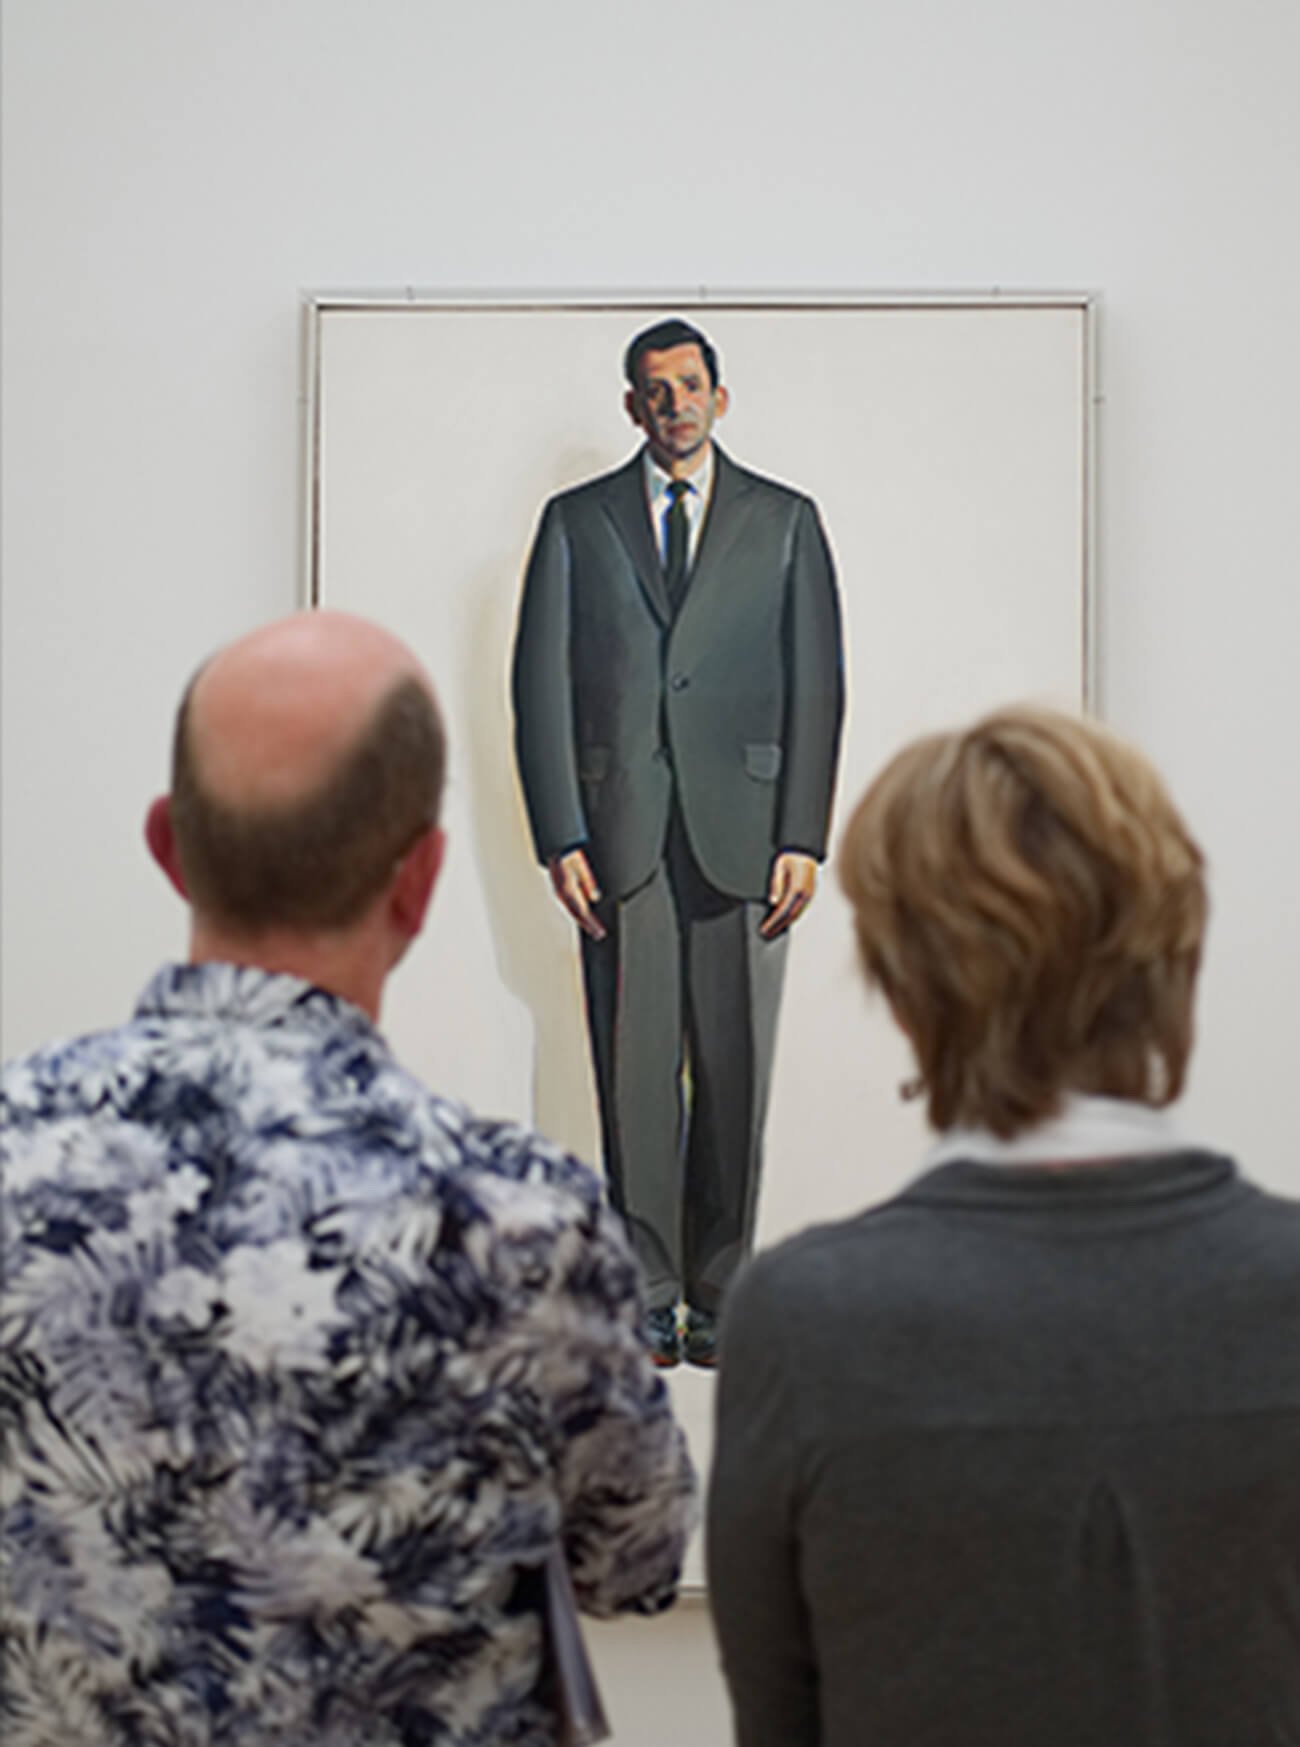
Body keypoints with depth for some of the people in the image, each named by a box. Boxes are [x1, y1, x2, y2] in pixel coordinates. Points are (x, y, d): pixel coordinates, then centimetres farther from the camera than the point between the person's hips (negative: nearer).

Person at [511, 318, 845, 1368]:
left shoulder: (785, 521, 10)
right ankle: (648, 1293, 10)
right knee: (634, 1069, 1)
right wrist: (562, 836, -4)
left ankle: (716, 1292, 11)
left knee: (736, 1070, 1)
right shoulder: (576, 522, 10)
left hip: (741, 832, 0)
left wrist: (803, 838, -4)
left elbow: (816, 684, 5)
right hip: (620, 834, 0)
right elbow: (542, 683, 5)